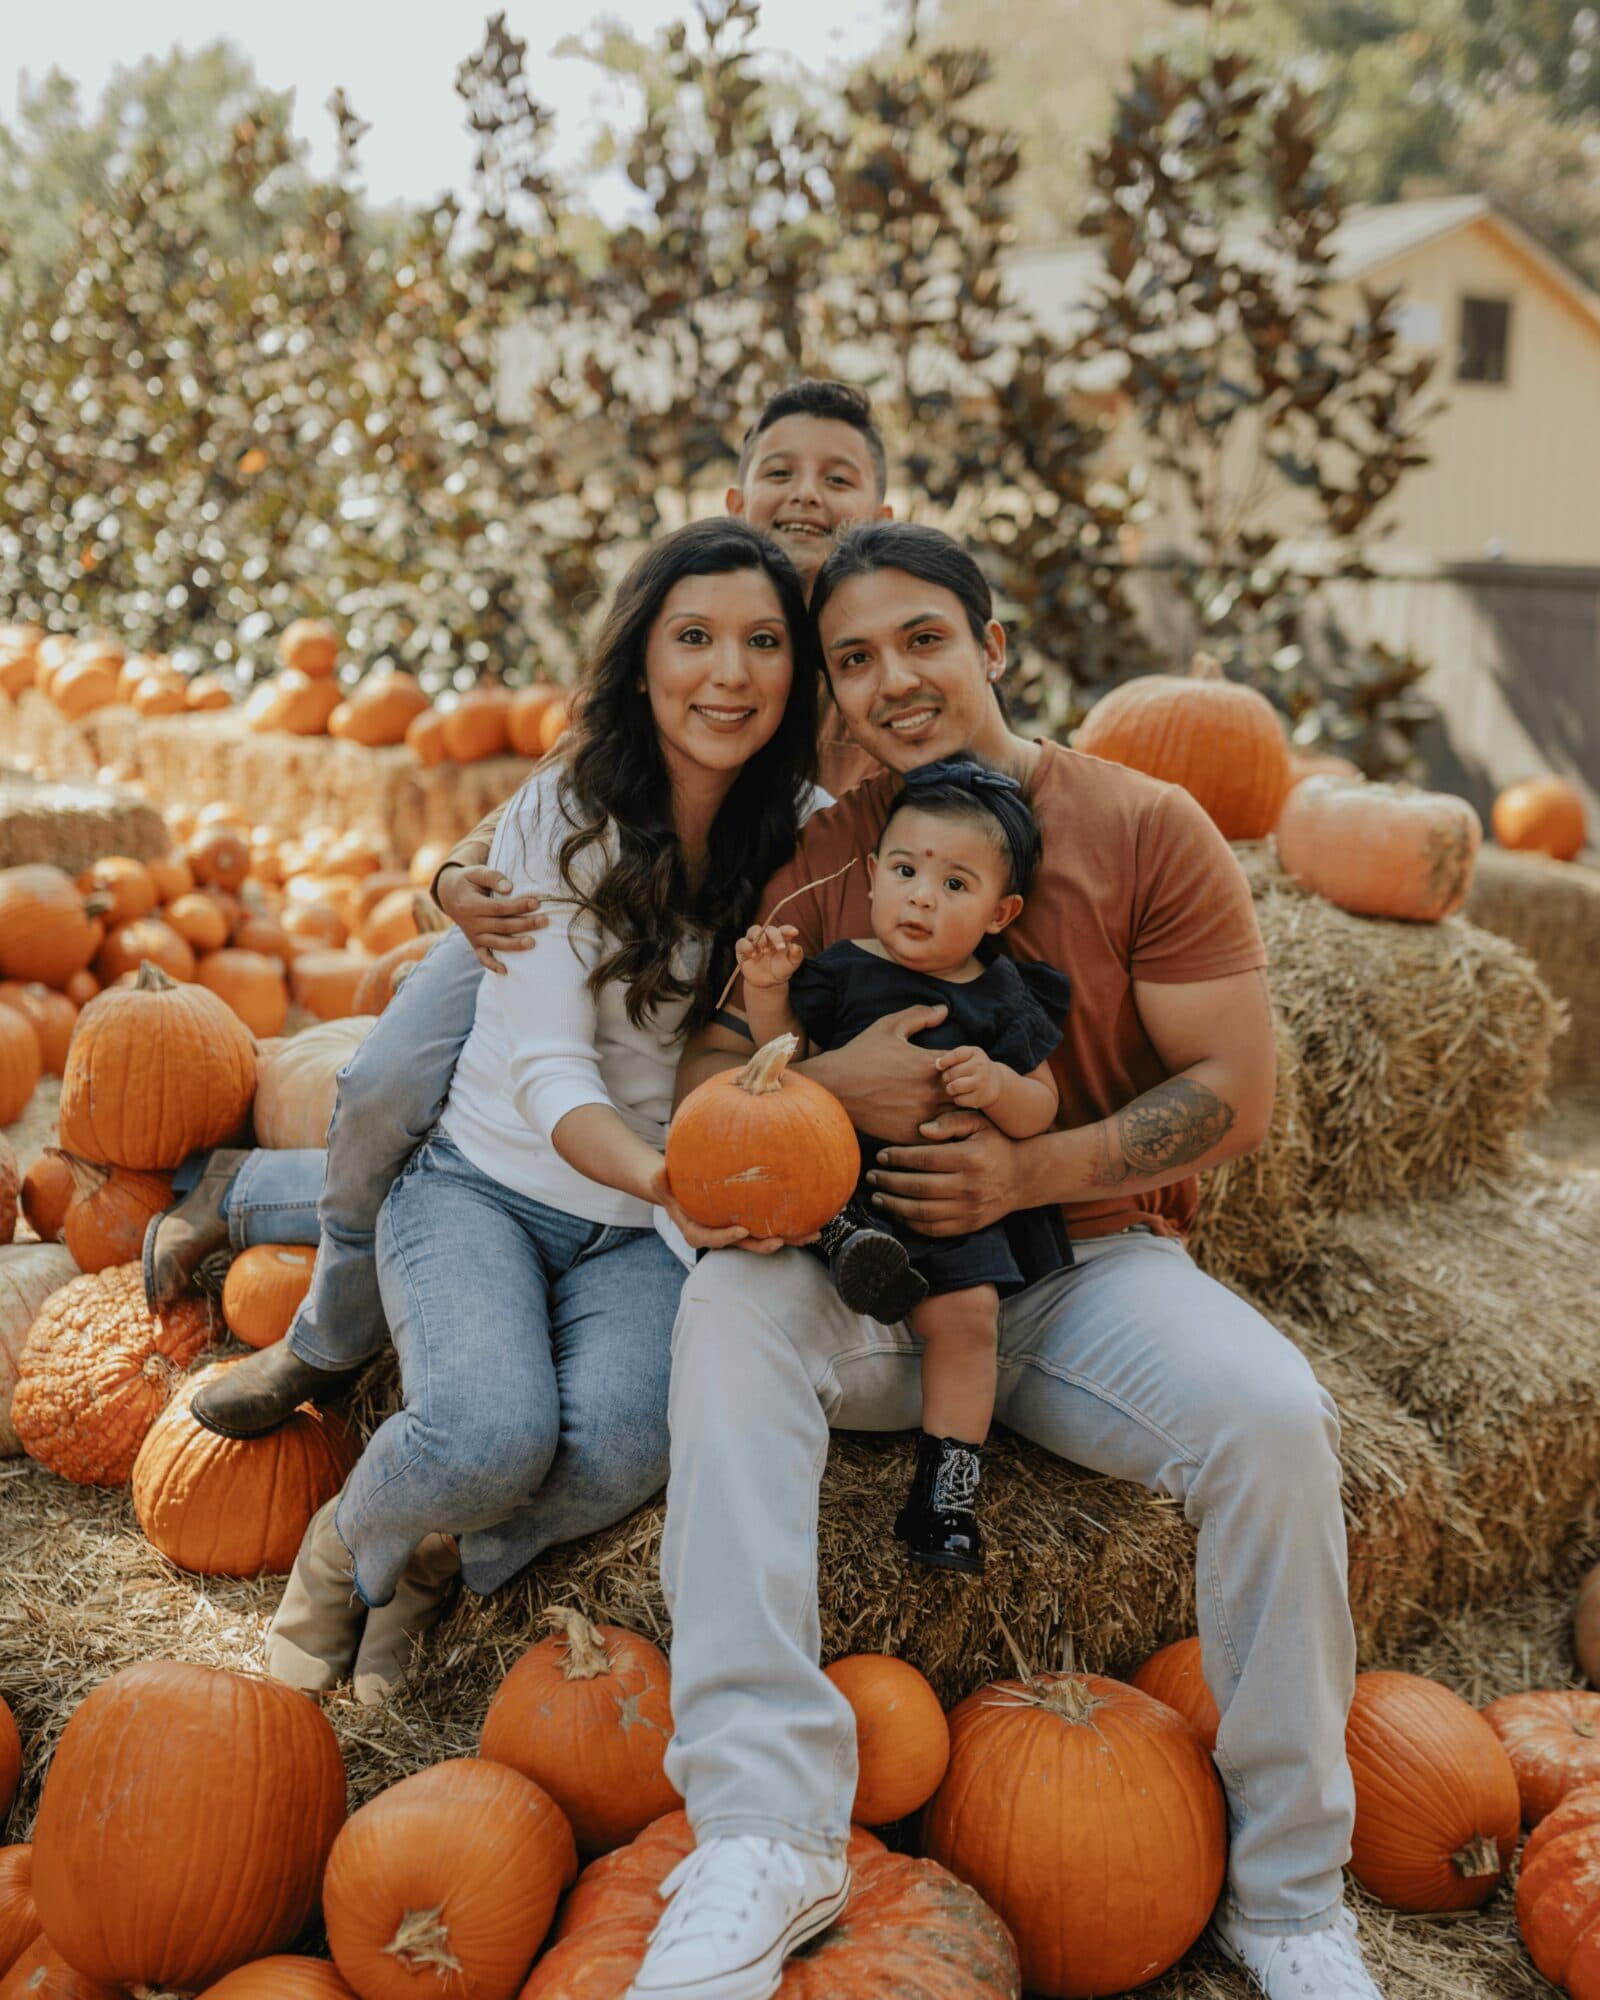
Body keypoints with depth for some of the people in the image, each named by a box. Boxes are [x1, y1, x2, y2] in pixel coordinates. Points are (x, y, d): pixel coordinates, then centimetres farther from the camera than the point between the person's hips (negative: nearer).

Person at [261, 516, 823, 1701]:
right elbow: (549, 1069, -18)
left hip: (642, 1236, 2)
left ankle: (439, 1569, 5)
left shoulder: (806, 835, -4)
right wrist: (655, 1172, -38)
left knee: (619, 1446, -28)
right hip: (485, 1181, -2)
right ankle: (346, 1545, 8)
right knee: (494, 1434, -29)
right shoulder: (567, 816, -14)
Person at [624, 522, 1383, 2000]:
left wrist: (1031, 1172, -17)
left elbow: (1234, 1092, -4)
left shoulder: (1145, 829, -2)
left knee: (1272, 1415, -29)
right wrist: (830, 1086, -19)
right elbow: (703, 1083, 2)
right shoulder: (817, 861, 5)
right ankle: (765, 1833, -33)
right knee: (729, 1303, -29)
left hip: (1093, 1264, -1)